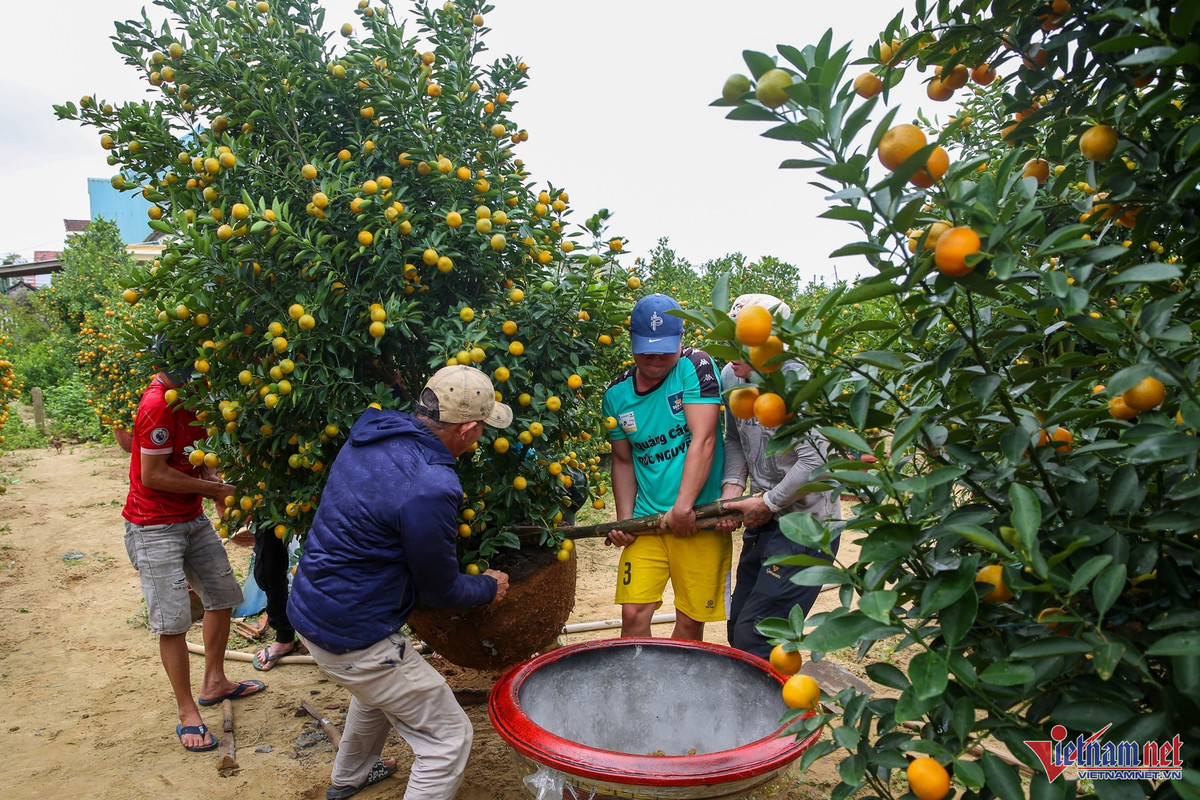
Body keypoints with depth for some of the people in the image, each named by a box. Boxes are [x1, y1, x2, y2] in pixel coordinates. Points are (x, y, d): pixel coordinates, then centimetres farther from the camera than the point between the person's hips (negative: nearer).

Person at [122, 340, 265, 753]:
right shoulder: (157, 405, -24)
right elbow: (153, 475, -22)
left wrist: (215, 484, -4)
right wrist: (212, 488, -14)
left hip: (193, 518, 9)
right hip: (155, 528, -9)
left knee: (222, 595, 16)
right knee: (174, 621, -5)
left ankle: (214, 683, 33)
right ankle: (188, 715, 8)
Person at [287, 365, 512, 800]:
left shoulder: (371, 431, -3)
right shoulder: (430, 489, -30)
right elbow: (439, 591, -15)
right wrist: (489, 587, 7)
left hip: (310, 608, 10)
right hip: (351, 634, -10)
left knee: (380, 687, 37)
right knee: (449, 738, 3)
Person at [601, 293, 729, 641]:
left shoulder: (695, 366, -7)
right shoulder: (617, 394, 5)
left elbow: (703, 440, -14)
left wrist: (683, 508, -19)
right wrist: (624, 520, 4)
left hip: (699, 516, -3)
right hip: (647, 519, 3)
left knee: (691, 621, 5)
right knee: (634, 614, -2)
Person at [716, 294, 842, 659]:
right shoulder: (731, 377, 2)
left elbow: (815, 462, -25)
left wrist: (767, 503, -14)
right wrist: (733, 486, -5)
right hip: (764, 522, 8)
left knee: (754, 637, -8)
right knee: (738, 626, 17)